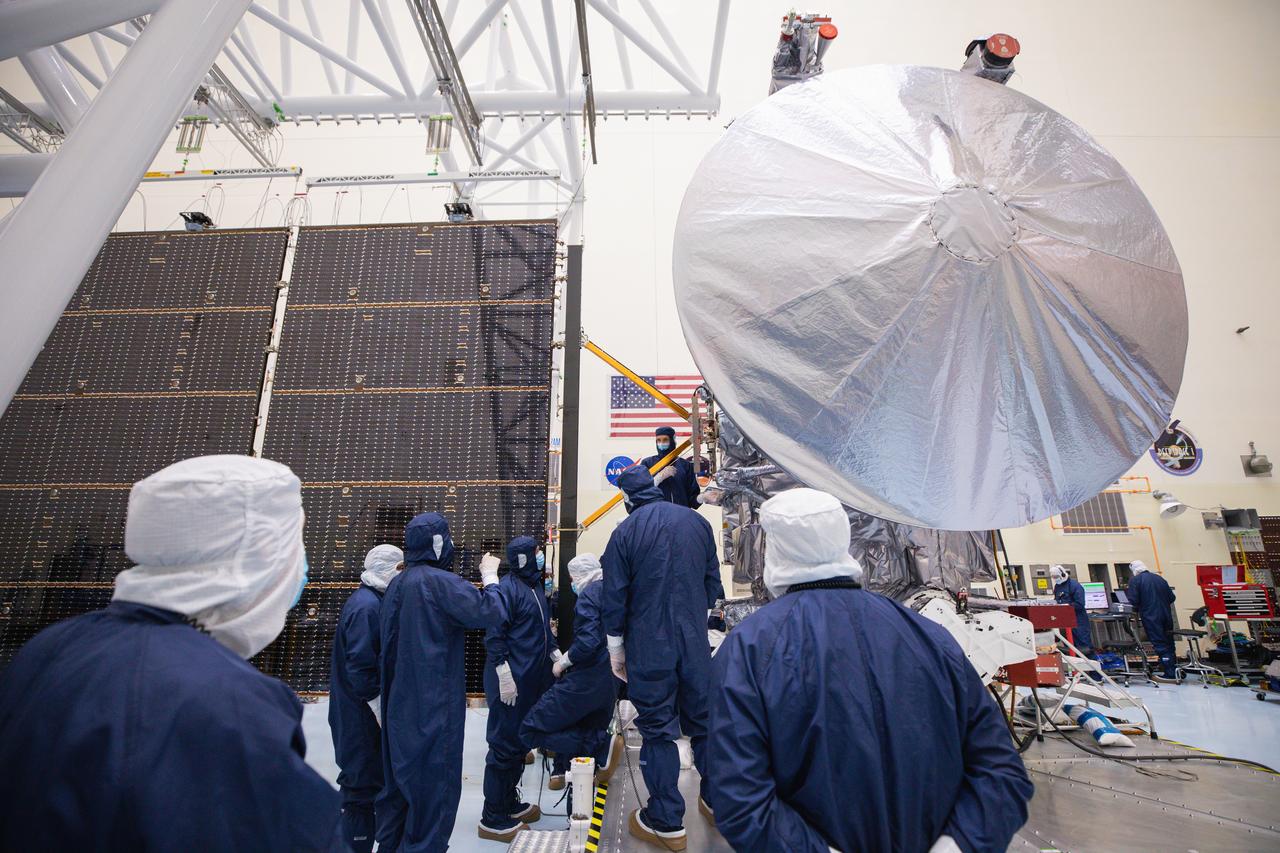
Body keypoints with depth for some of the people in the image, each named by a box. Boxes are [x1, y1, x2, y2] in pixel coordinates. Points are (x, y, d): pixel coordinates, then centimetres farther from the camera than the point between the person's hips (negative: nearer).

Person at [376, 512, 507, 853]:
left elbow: (386, 641, 15)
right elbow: (491, 613, -24)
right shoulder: (441, 582, -20)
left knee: (402, 779, 22)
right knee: (435, 784, 5)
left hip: (399, 703, 9)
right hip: (435, 704, -9)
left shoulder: (396, 584, 6)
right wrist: (490, 577, -10)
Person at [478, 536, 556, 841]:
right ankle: (493, 819, 15)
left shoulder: (535, 587, 12)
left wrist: (555, 655, 16)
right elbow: (494, 635, -19)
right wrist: (505, 676, -21)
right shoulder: (507, 588, -16)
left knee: (521, 743, 18)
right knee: (505, 744, 1)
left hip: (532, 681, 9)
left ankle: (509, 803, 34)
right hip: (511, 682, -9)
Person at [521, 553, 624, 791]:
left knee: (533, 729, -3)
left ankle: (603, 745, -8)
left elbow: (587, 643, -26)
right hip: (611, 681, 9)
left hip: (587, 679, -9)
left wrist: (563, 661, -9)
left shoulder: (589, 594, -15)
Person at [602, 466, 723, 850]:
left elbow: (614, 598, -8)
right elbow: (713, 582, 8)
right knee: (703, 718, 19)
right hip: (696, 643, 4)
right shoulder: (697, 521, -1)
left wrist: (615, 650, 4)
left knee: (657, 728, 10)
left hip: (648, 648, -3)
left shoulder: (625, 532, -12)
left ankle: (666, 822, 20)